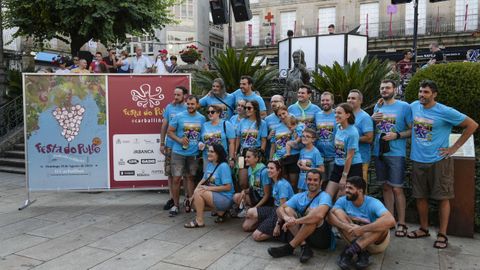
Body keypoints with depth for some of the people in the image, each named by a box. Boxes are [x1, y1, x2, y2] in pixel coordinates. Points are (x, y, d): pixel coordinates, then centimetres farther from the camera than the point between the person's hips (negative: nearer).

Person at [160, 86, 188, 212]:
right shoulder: (169, 107, 4)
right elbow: (164, 126, 7)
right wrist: (162, 143, 4)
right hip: (170, 146, 2)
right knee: (170, 173, 7)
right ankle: (172, 198, 19)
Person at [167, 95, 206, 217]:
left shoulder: (202, 118, 3)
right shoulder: (178, 117, -6)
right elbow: (169, 131, -3)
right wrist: (179, 140, -18)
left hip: (194, 153, 3)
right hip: (178, 152, -2)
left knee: (190, 178, 13)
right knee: (176, 178, -2)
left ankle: (189, 202, 27)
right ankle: (175, 205, 10)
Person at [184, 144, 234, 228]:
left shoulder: (224, 166, -17)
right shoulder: (209, 165, 8)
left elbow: (228, 187, -21)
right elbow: (203, 180, 8)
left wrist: (209, 188, -21)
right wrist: (196, 189, -11)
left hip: (225, 199, -9)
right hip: (214, 195, 9)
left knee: (198, 193, -21)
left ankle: (199, 221, -9)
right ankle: (220, 211, 11)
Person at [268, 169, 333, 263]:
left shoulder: (324, 196, -13)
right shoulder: (299, 196, 5)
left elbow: (319, 215, -34)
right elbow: (280, 208, -4)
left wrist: (295, 221, -31)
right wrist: (286, 217, -28)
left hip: (322, 237, -5)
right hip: (302, 235, 5)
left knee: (313, 211, -30)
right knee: (287, 209, -10)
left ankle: (290, 247, -24)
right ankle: (304, 246, -24)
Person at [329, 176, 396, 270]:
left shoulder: (373, 203, -20)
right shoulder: (343, 200, -8)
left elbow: (391, 221, -38)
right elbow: (330, 215, -24)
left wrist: (362, 229, -41)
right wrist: (346, 226, -42)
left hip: (376, 242, -2)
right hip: (353, 237, 3)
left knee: (384, 222, -33)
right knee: (336, 212, -18)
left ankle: (349, 251, -33)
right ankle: (361, 252, -28)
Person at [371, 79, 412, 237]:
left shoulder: (404, 107, -4)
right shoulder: (377, 106, 12)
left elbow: (413, 130, -6)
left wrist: (397, 135, -19)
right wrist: (372, 119, 0)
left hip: (396, 153, -5)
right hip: (379, 152, 5)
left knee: (397, 188, -4)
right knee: (386, 187, 12)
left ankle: (401, 223, 6)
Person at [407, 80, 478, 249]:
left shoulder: (445, 112, -11)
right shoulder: (413, 107, 2)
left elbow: (472, 125, -5)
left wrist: (454, 148, -7)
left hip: (439, 161, -4)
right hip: (418, 160, 5)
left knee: (443, 197, 3)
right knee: (420, 196, 12)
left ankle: (442, 235, 14)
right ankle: (424, 229, 27)